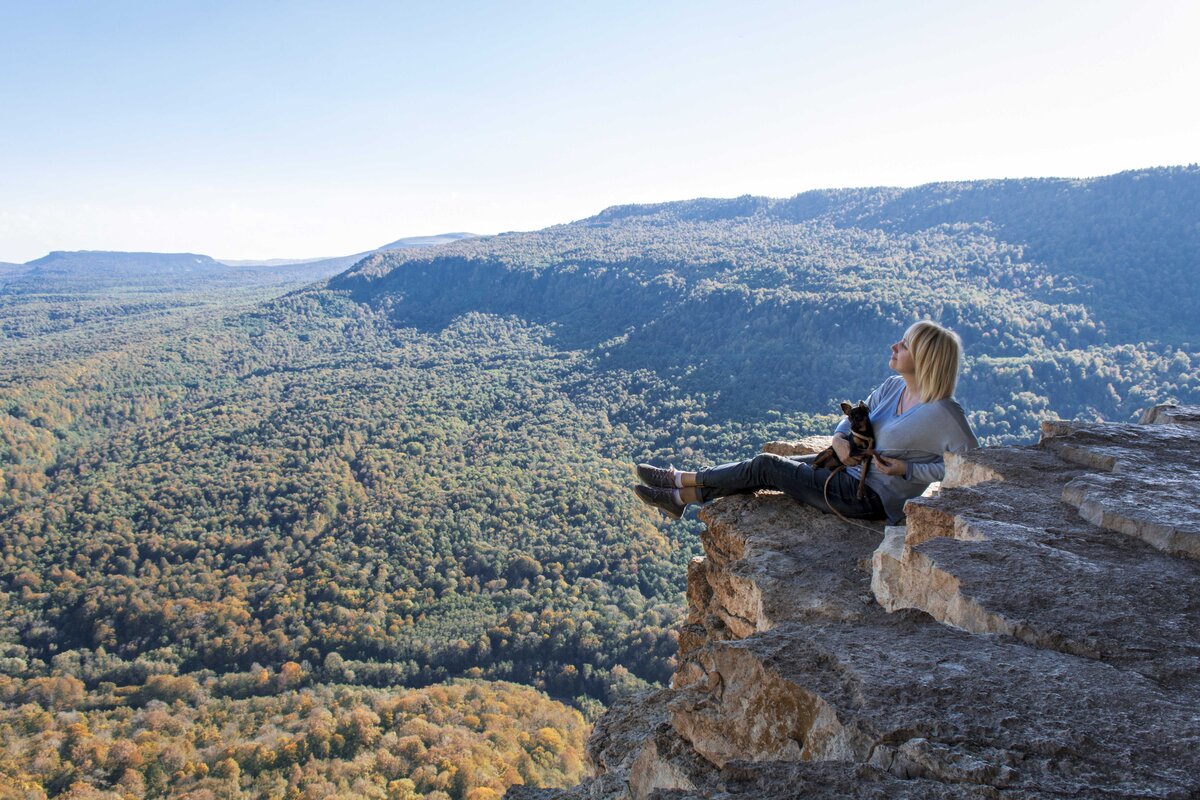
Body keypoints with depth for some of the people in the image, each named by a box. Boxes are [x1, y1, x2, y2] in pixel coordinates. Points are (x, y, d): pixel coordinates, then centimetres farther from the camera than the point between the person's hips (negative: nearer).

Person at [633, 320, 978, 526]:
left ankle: (682, 480, 10)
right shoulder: (893, 388, 4)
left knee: (767, 467, -7)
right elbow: (854, 417, 14)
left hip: (873, 496, -8)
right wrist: (840, 439, -10)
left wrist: (907, 469, -21)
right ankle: (680, 497, 6)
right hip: (853, 470, 8)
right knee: (769, 464, -2)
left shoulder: (943, 412, -20)